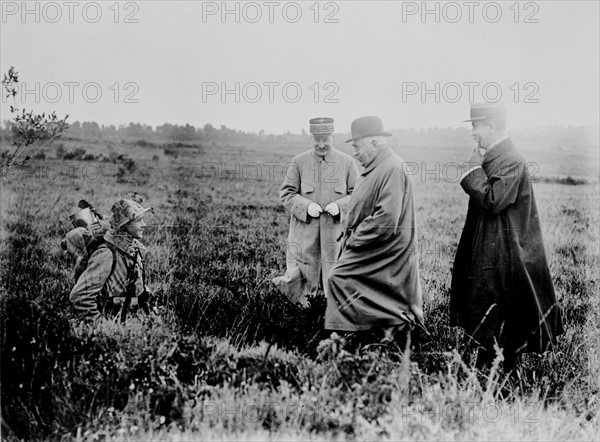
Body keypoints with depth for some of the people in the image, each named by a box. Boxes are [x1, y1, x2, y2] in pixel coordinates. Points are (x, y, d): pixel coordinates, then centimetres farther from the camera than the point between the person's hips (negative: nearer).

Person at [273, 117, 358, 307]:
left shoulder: (347, 162, 3)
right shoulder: (299, 162, 2)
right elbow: (286, 193, 3)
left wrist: (339, 206, -13)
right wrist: (306, 206, -14)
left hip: (335, 228, 0)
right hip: (305, 229, 0)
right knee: (298, 275, 1)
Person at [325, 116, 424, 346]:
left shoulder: (392, 169, -18)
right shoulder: (376, 168, 13)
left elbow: (386, 220, -25)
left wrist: (354, 238, -16)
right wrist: (349, 236, 10)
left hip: (384, 254, -10)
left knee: (339, 279, -12)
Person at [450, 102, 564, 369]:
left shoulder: (511, 162, -17)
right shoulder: (492, 157, 11)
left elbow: (493, 201, -25)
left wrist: (474, 167, -18)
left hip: (502, 256, -9)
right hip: (487, 250, 9)